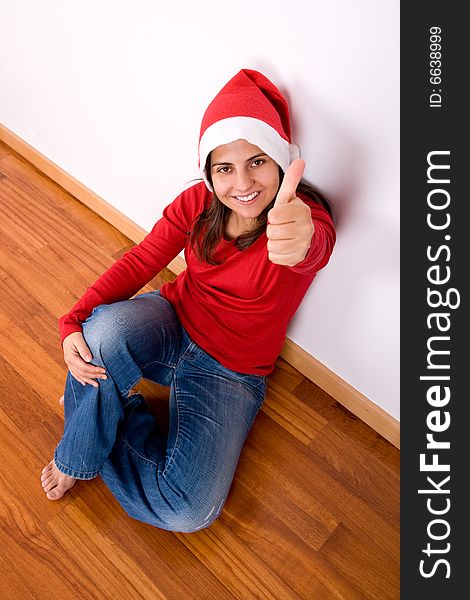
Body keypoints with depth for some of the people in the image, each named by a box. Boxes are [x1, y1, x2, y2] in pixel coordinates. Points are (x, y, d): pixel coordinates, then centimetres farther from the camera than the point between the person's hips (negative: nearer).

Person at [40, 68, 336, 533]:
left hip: (231, 373, -2)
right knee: (106, 328, -35)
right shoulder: (198, 202, -8)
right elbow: (139, 261, -9)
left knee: (190, 512, -19)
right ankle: (79, 453, -4)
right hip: (170, 326, 2)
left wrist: (299, 243, -71)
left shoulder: (309, 220, -20)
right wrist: (74, 322, -25)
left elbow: (313, 248, -44)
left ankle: (116, 410, 6)